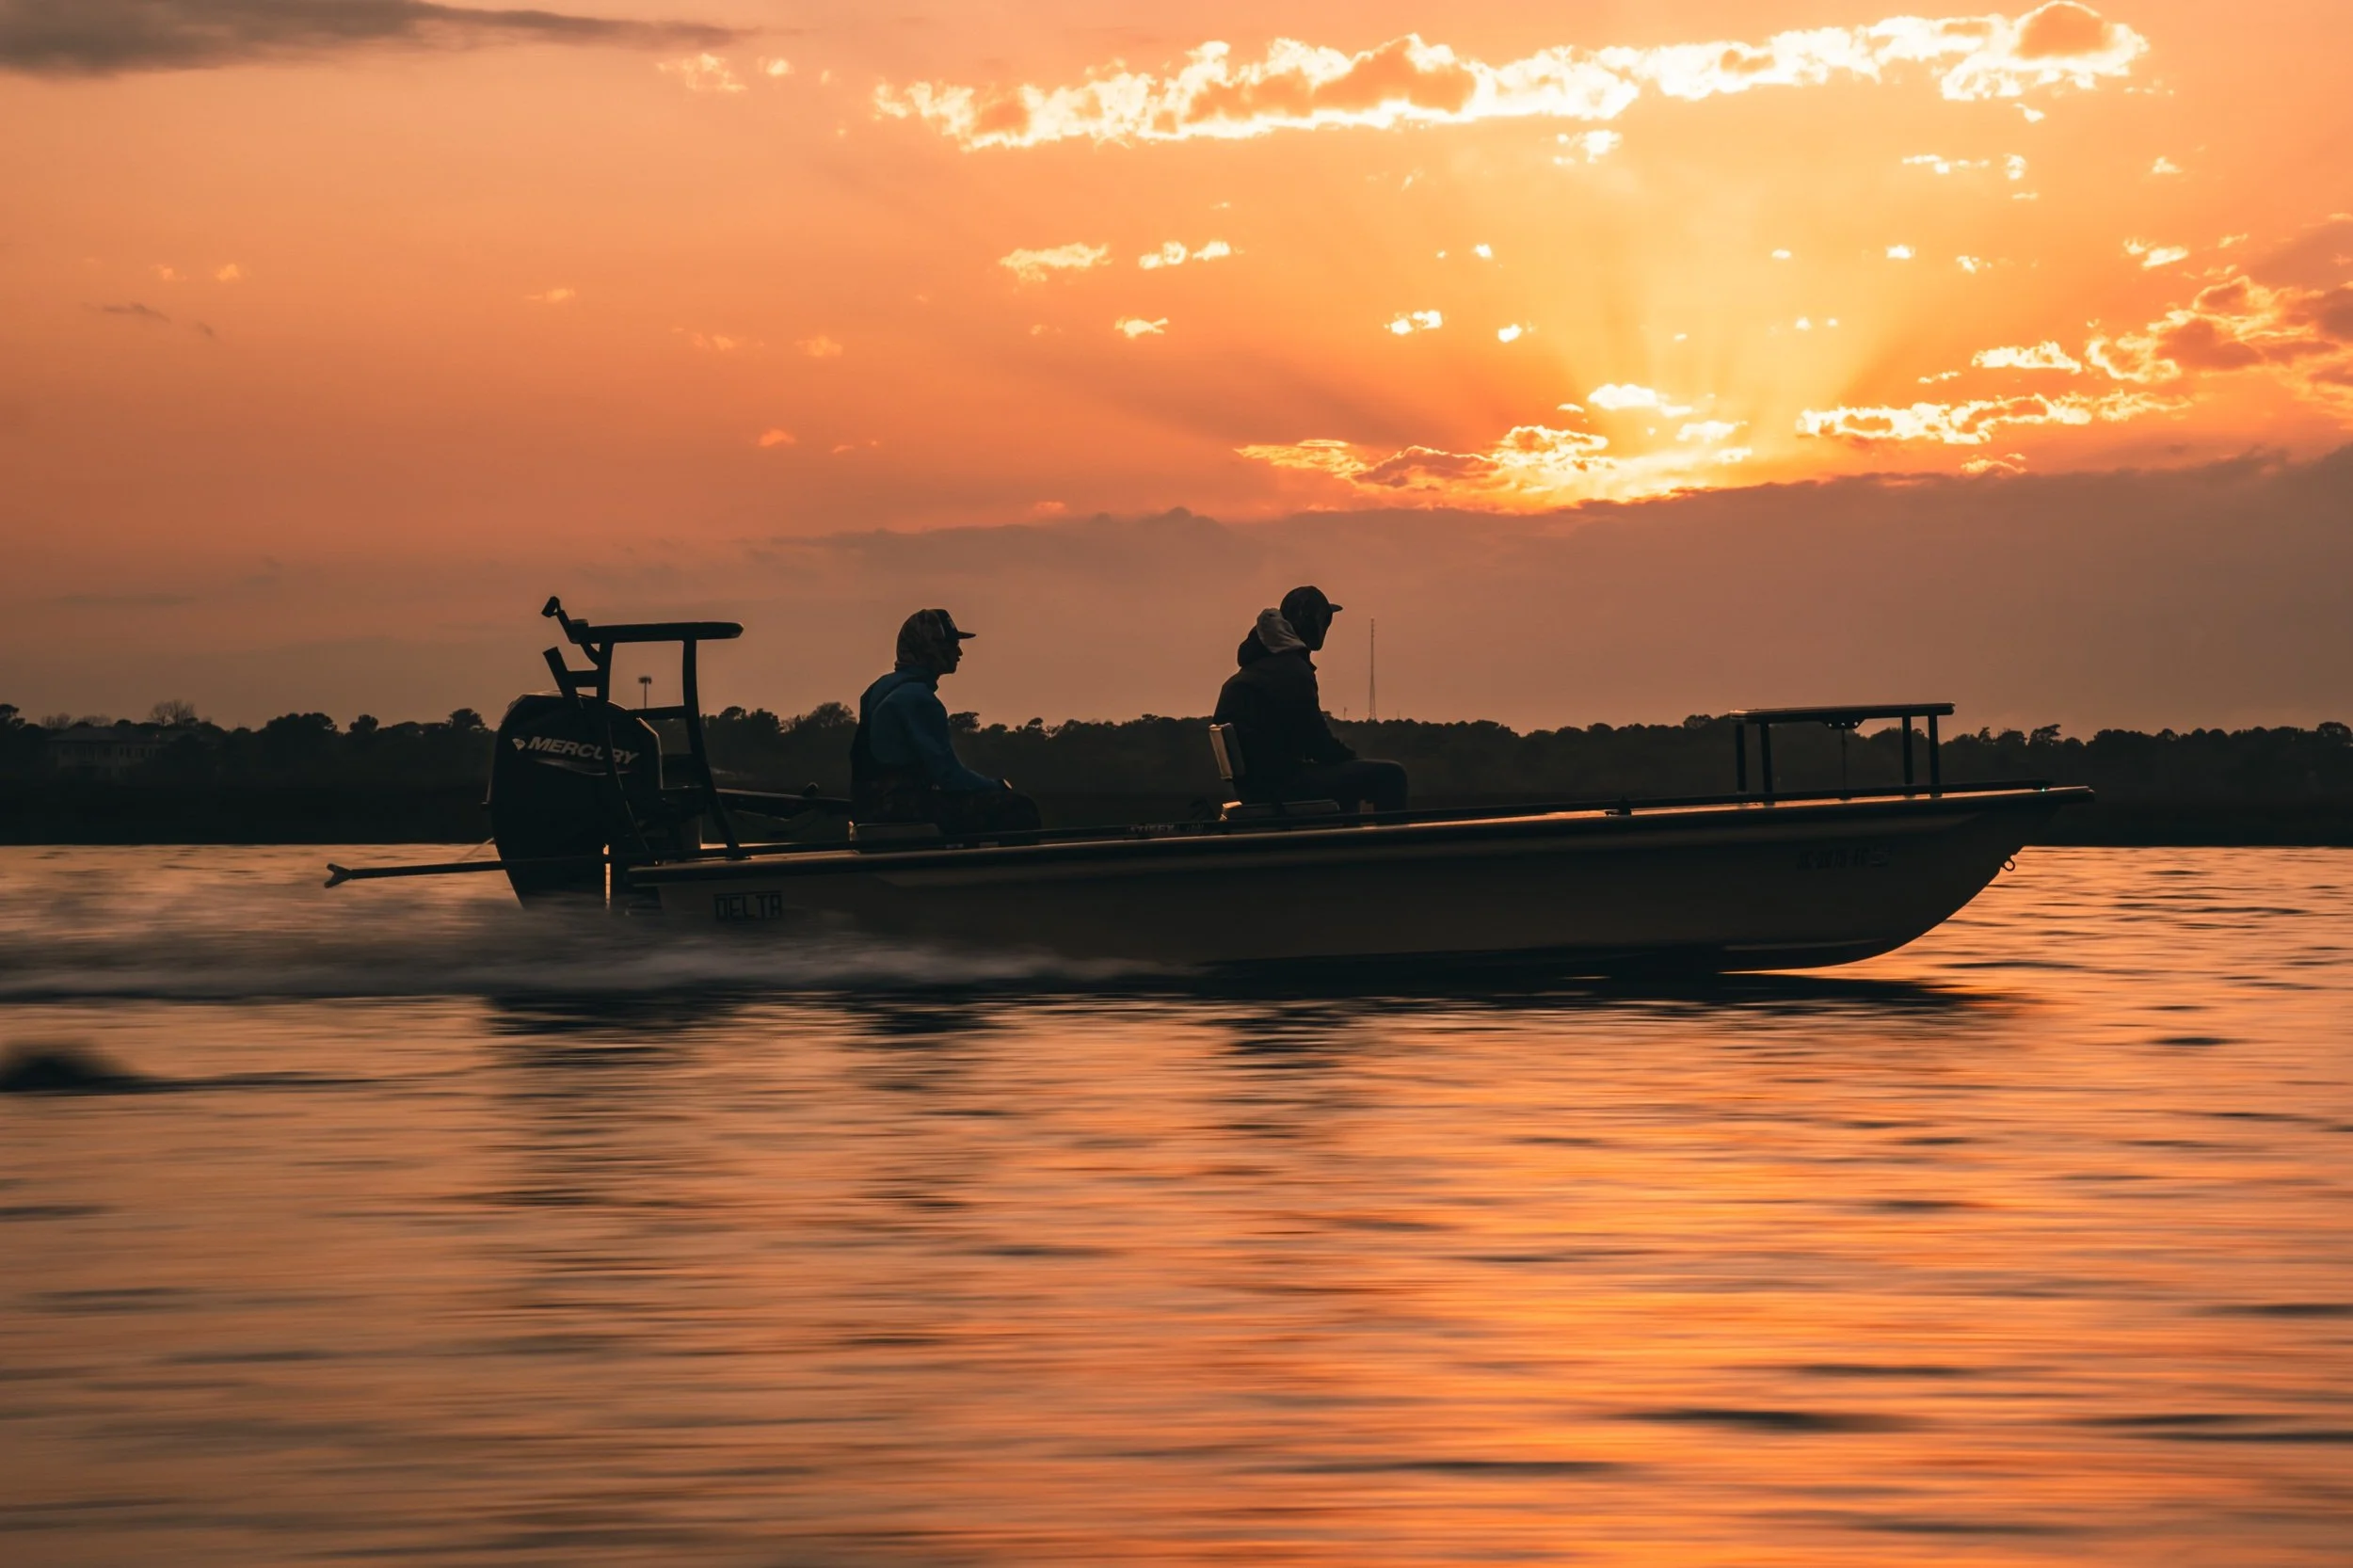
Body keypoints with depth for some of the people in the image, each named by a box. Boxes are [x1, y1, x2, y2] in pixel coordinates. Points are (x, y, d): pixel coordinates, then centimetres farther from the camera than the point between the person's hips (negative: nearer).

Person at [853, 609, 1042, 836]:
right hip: (905, 809, -10)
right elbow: (949, 774, -17)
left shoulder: (882, 689, 15)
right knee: (1017, 808, -13)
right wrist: (999, 786, -1)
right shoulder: (916, 697, -16)